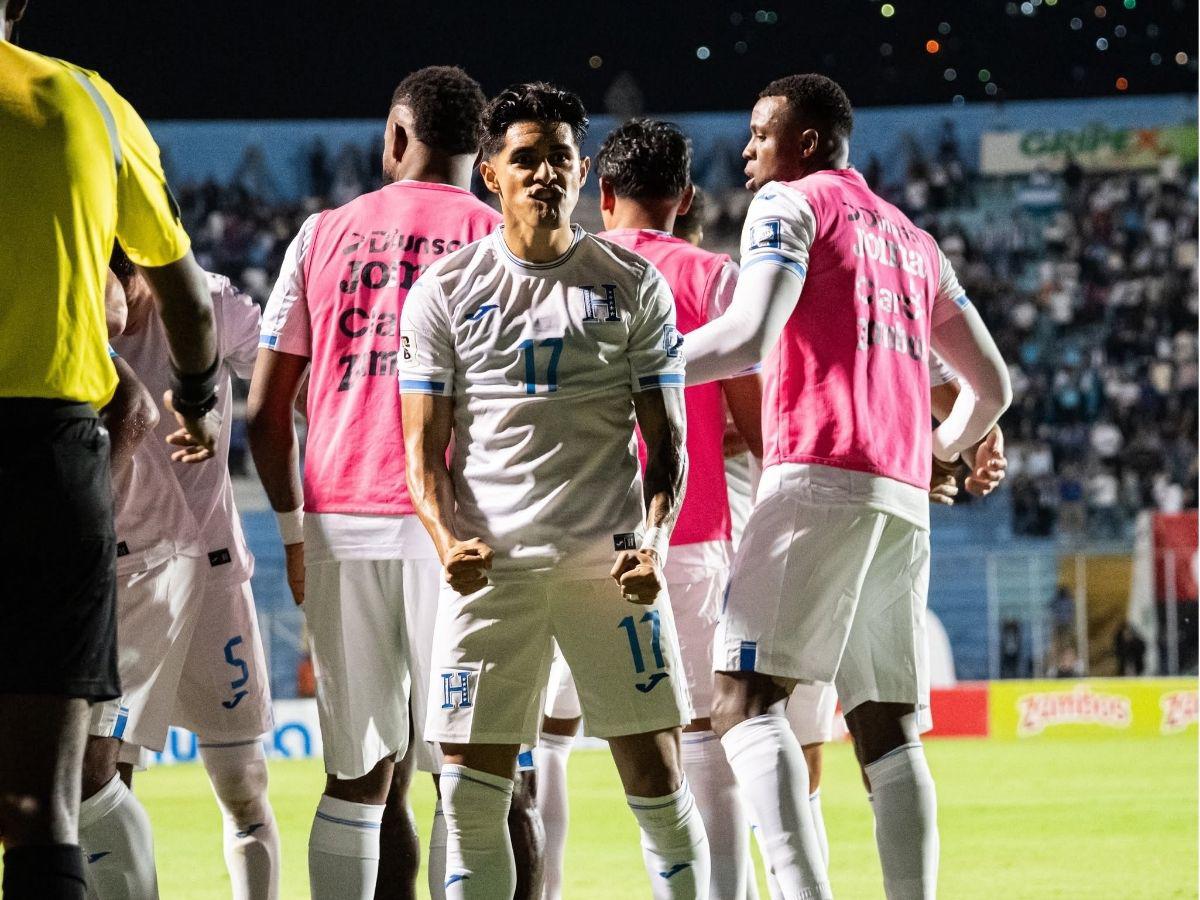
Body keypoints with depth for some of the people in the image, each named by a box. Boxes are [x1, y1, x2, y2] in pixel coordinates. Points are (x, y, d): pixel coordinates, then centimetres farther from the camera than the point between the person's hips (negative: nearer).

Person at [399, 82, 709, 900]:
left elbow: (666, 440, 7)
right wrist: (448, 540, -13)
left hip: (610, 558, 0)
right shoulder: (445, 292, 7)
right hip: (490, 564, 0)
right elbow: (424, 448, 6)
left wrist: (653, 542, -11)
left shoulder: (634, 286, 7)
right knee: (471, 797, -2)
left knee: (656, 778, -1)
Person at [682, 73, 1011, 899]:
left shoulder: (790, 205, 4)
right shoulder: (914, 242, 26)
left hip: (819, 480, -7)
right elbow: (993, 384, 29)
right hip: (905, 501, 7)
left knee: (745, 700, -13)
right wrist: (945, 447, 48)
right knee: (888, 730, 7)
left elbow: (748, 338, -13)